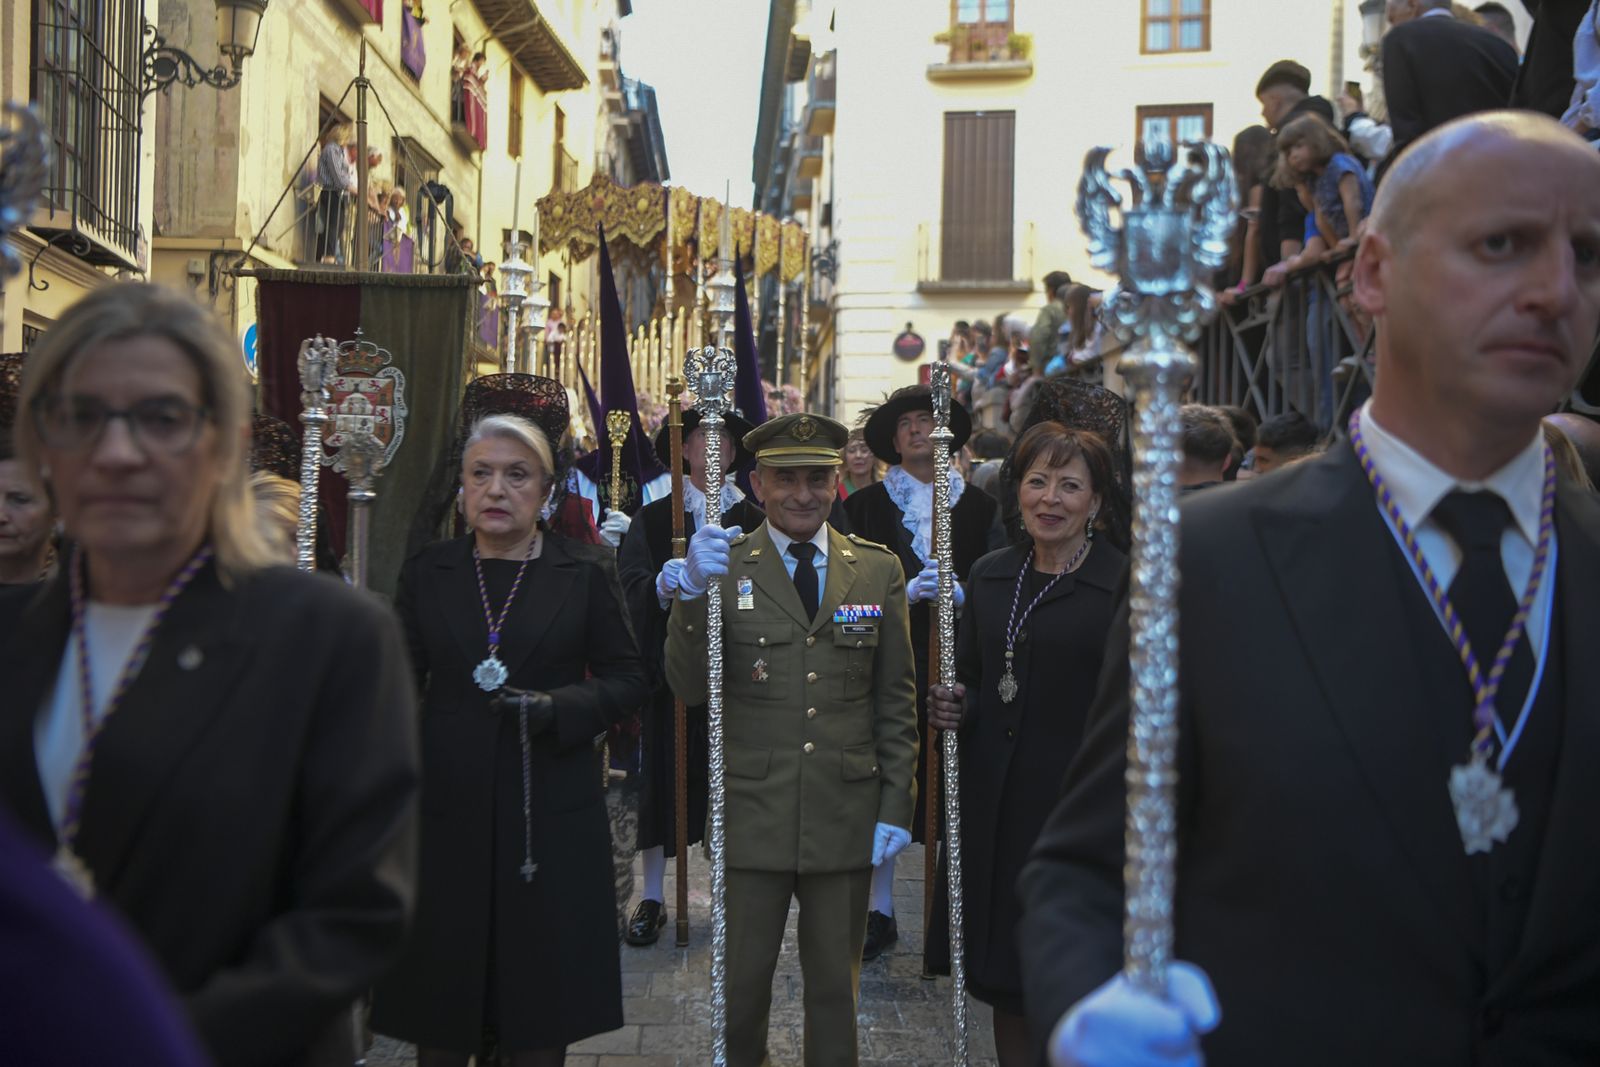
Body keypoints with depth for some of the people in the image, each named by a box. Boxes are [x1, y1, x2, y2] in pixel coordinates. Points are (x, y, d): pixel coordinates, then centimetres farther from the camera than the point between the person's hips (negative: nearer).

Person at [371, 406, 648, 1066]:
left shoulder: (587, 573, 3)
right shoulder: (427, 574, 8)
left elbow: (627, 679, 3)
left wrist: (560, 708, -16)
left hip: (551, 818, -1)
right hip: (447, 815, 2)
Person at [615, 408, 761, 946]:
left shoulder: (754, 522, 6)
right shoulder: (653, 518, 4)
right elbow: (631, 586, -10)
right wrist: (661, 587, -29)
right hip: (670, 664, 0)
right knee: (662, 775, 3)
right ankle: (653, 896, 14)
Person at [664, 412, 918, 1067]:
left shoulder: (879, 569, 5)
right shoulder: (725, 565, -1)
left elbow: (897, 700, 7)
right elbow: (688, 688, -8)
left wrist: (896, 808, 1)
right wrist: (694, 591, -22)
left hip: (848, 818, 2)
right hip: (751, 816, -1)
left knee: (836, 984, 14)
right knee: (740, 980, 10)